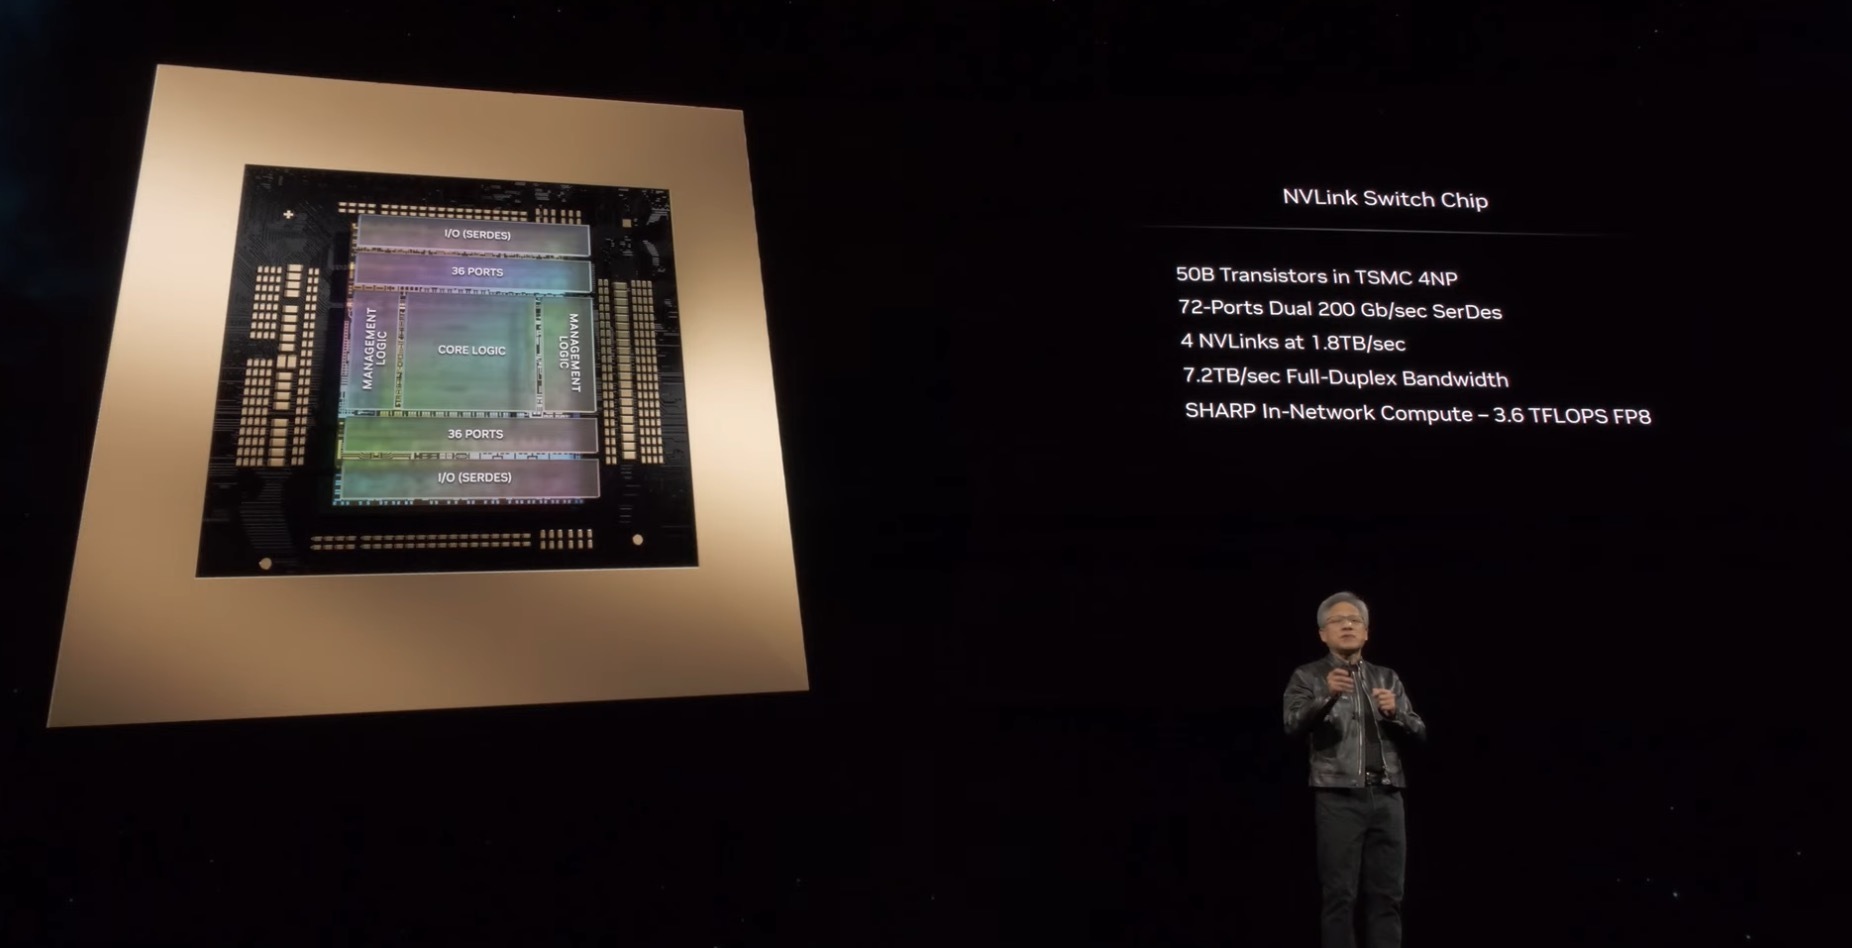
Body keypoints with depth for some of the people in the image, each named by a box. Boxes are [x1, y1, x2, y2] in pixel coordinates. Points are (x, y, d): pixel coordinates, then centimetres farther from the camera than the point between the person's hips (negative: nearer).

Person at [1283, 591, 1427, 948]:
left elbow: (1418, 734, 11)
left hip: (1386, 797, 4)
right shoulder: (1307, 677, 5)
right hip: (1339, 798, -4)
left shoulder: (1387, 677, 17)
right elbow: (1295, 725, -13)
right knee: (1340, 894, -4)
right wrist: (1328, 697, -30)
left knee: (1387, 894, 4)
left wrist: (1395, 712, -10)